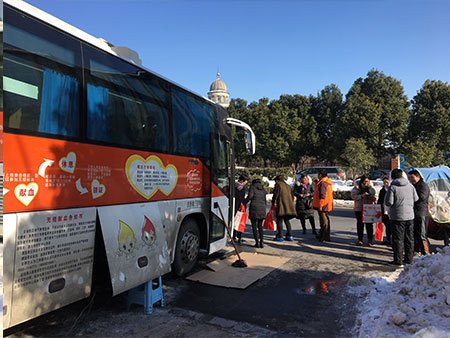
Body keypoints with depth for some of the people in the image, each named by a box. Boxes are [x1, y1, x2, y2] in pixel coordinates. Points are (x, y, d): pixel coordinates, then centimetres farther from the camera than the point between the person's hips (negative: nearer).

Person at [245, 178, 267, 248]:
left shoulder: (252, 187, 3)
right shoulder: (263, 189, 16)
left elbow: (250, 195, -15)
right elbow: (264, 200, 17)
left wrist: (245, 202, -4)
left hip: (254, 208, -4)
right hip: (262, 208, 4)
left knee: (254, 226, 5)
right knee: (260, 226, 14)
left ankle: (257, 242, 1)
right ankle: (261, 242, 5)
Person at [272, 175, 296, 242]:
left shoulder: (278, 184, 2)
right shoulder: (287, 186, 21)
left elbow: (275, 194, -8)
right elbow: (292, 196, 19)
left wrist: (273, 202, 2)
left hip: (281, 205, -7)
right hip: (289, 206, 7)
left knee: (279, 221, 0)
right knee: (286, 220, 17)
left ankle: (280, 237, -1)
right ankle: (289, 236, 14)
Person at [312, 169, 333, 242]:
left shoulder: (322, 183, -18)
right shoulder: (327, 182, 14)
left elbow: (322, 195, -23)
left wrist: (320, 205, -22)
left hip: (323, 206, -10)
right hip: (327, 206, 10)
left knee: (324, 221, -5)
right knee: (323, 220, 18)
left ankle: (326, 237, 0)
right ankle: (321, 235, 29)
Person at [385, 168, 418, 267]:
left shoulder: (392, 187, -12)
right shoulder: (410, 185, 4)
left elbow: (388, 202, -16)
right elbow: (416, 198, 12)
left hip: (397, 216, -5)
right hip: (410, 215, 5)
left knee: (398, 239, 0)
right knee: (409, 238, 13)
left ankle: (398, 261, 3)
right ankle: (409, 259, 20)